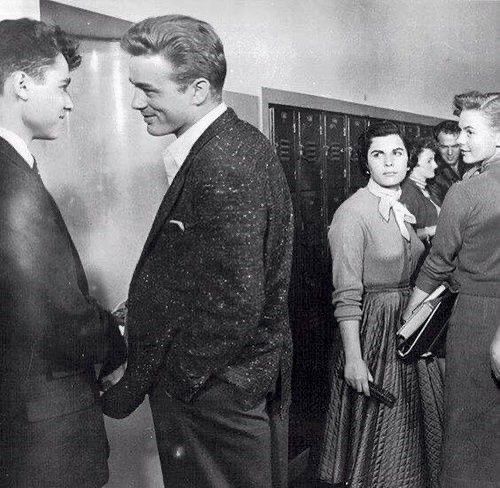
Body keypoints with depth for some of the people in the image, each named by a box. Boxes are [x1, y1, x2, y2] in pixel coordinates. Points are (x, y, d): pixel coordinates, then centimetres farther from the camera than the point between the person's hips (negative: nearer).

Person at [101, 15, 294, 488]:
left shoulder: (222, 167, -26)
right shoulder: (240, 143, 5)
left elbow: (234, 307, -27)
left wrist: (137, 386, -18)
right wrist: (139, 313, 9)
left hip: (215, 395, -9)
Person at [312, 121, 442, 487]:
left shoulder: (404, 209, 8)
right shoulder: (352, 212, -16)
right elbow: (347, 295, -19)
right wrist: (353, 358, -22)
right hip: (373, 327, -7)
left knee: (410, 425, 19)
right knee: (375, 433, 7)